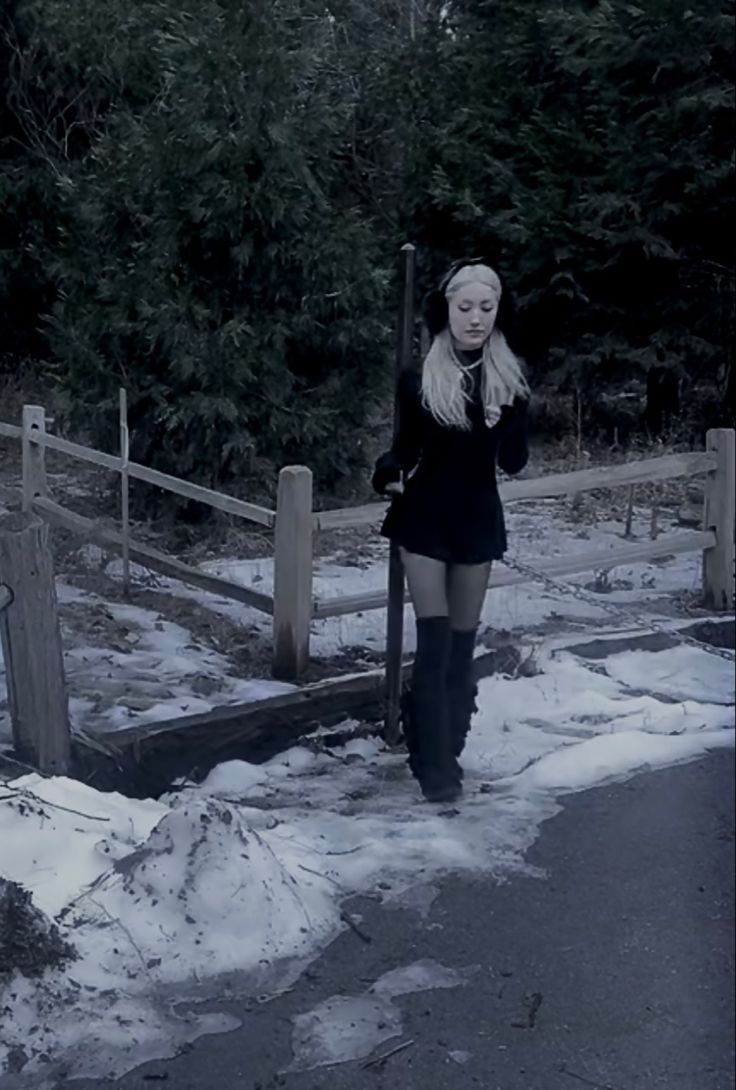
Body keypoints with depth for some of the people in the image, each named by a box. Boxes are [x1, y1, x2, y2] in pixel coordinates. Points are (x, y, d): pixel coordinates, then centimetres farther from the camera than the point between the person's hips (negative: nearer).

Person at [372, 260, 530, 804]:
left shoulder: (510, 376, -3)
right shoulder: (420, 374, -6)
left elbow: (515, 462, -6)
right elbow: (407, 443, 4)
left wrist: (501, 423, -24)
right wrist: (389, 474, -16)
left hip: (478, 519, 2)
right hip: (424, 518, -2)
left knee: (462, 642, 9)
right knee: (435, 640, -8)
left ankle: (444, 747, 22)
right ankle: (436, 766, -4)